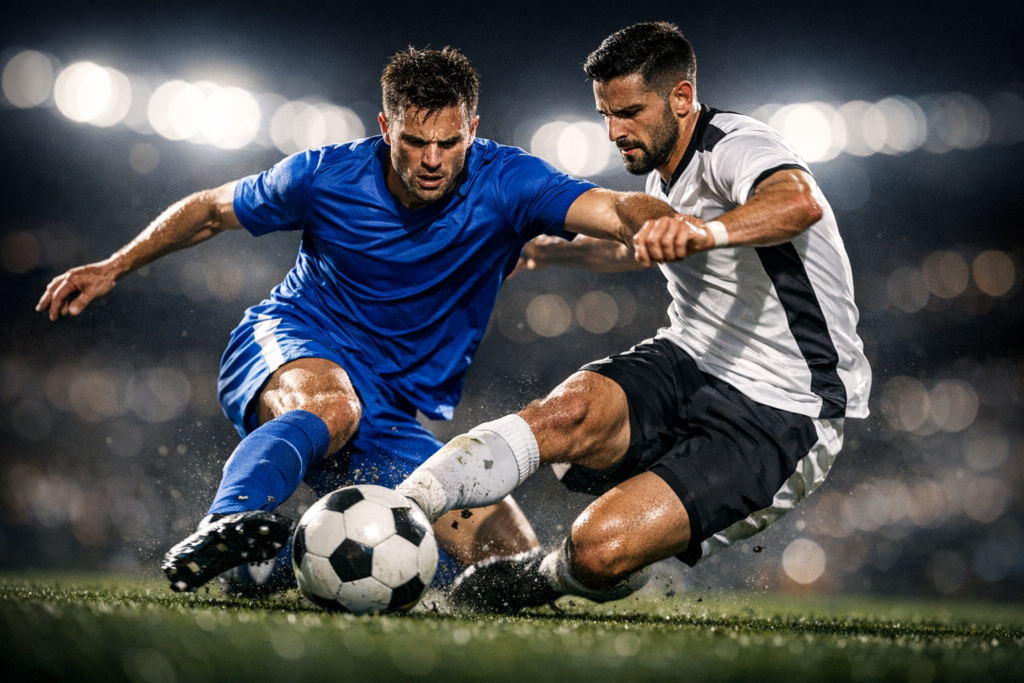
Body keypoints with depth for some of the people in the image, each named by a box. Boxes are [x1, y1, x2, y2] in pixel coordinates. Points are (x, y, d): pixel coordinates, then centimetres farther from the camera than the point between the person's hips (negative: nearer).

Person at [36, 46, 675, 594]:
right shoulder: (327, 176, -11)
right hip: (290, 348, -3)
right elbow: (211, 209, 6)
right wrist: (115, 267, 4)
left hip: (394, 425, 3)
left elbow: (613, 208, -29)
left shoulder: (506, 183, -13)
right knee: (332, 405, -40)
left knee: (515, 563, -7)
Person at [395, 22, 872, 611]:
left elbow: (801, 204, -42)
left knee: (601, 546, -25)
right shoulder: (665, 171, 12)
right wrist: (553, 250, 46)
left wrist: (709, 231, -59)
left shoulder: (735, 148, -16)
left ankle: (549, 577, 9)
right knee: (568, 411, -28)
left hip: (780, 415, -8)